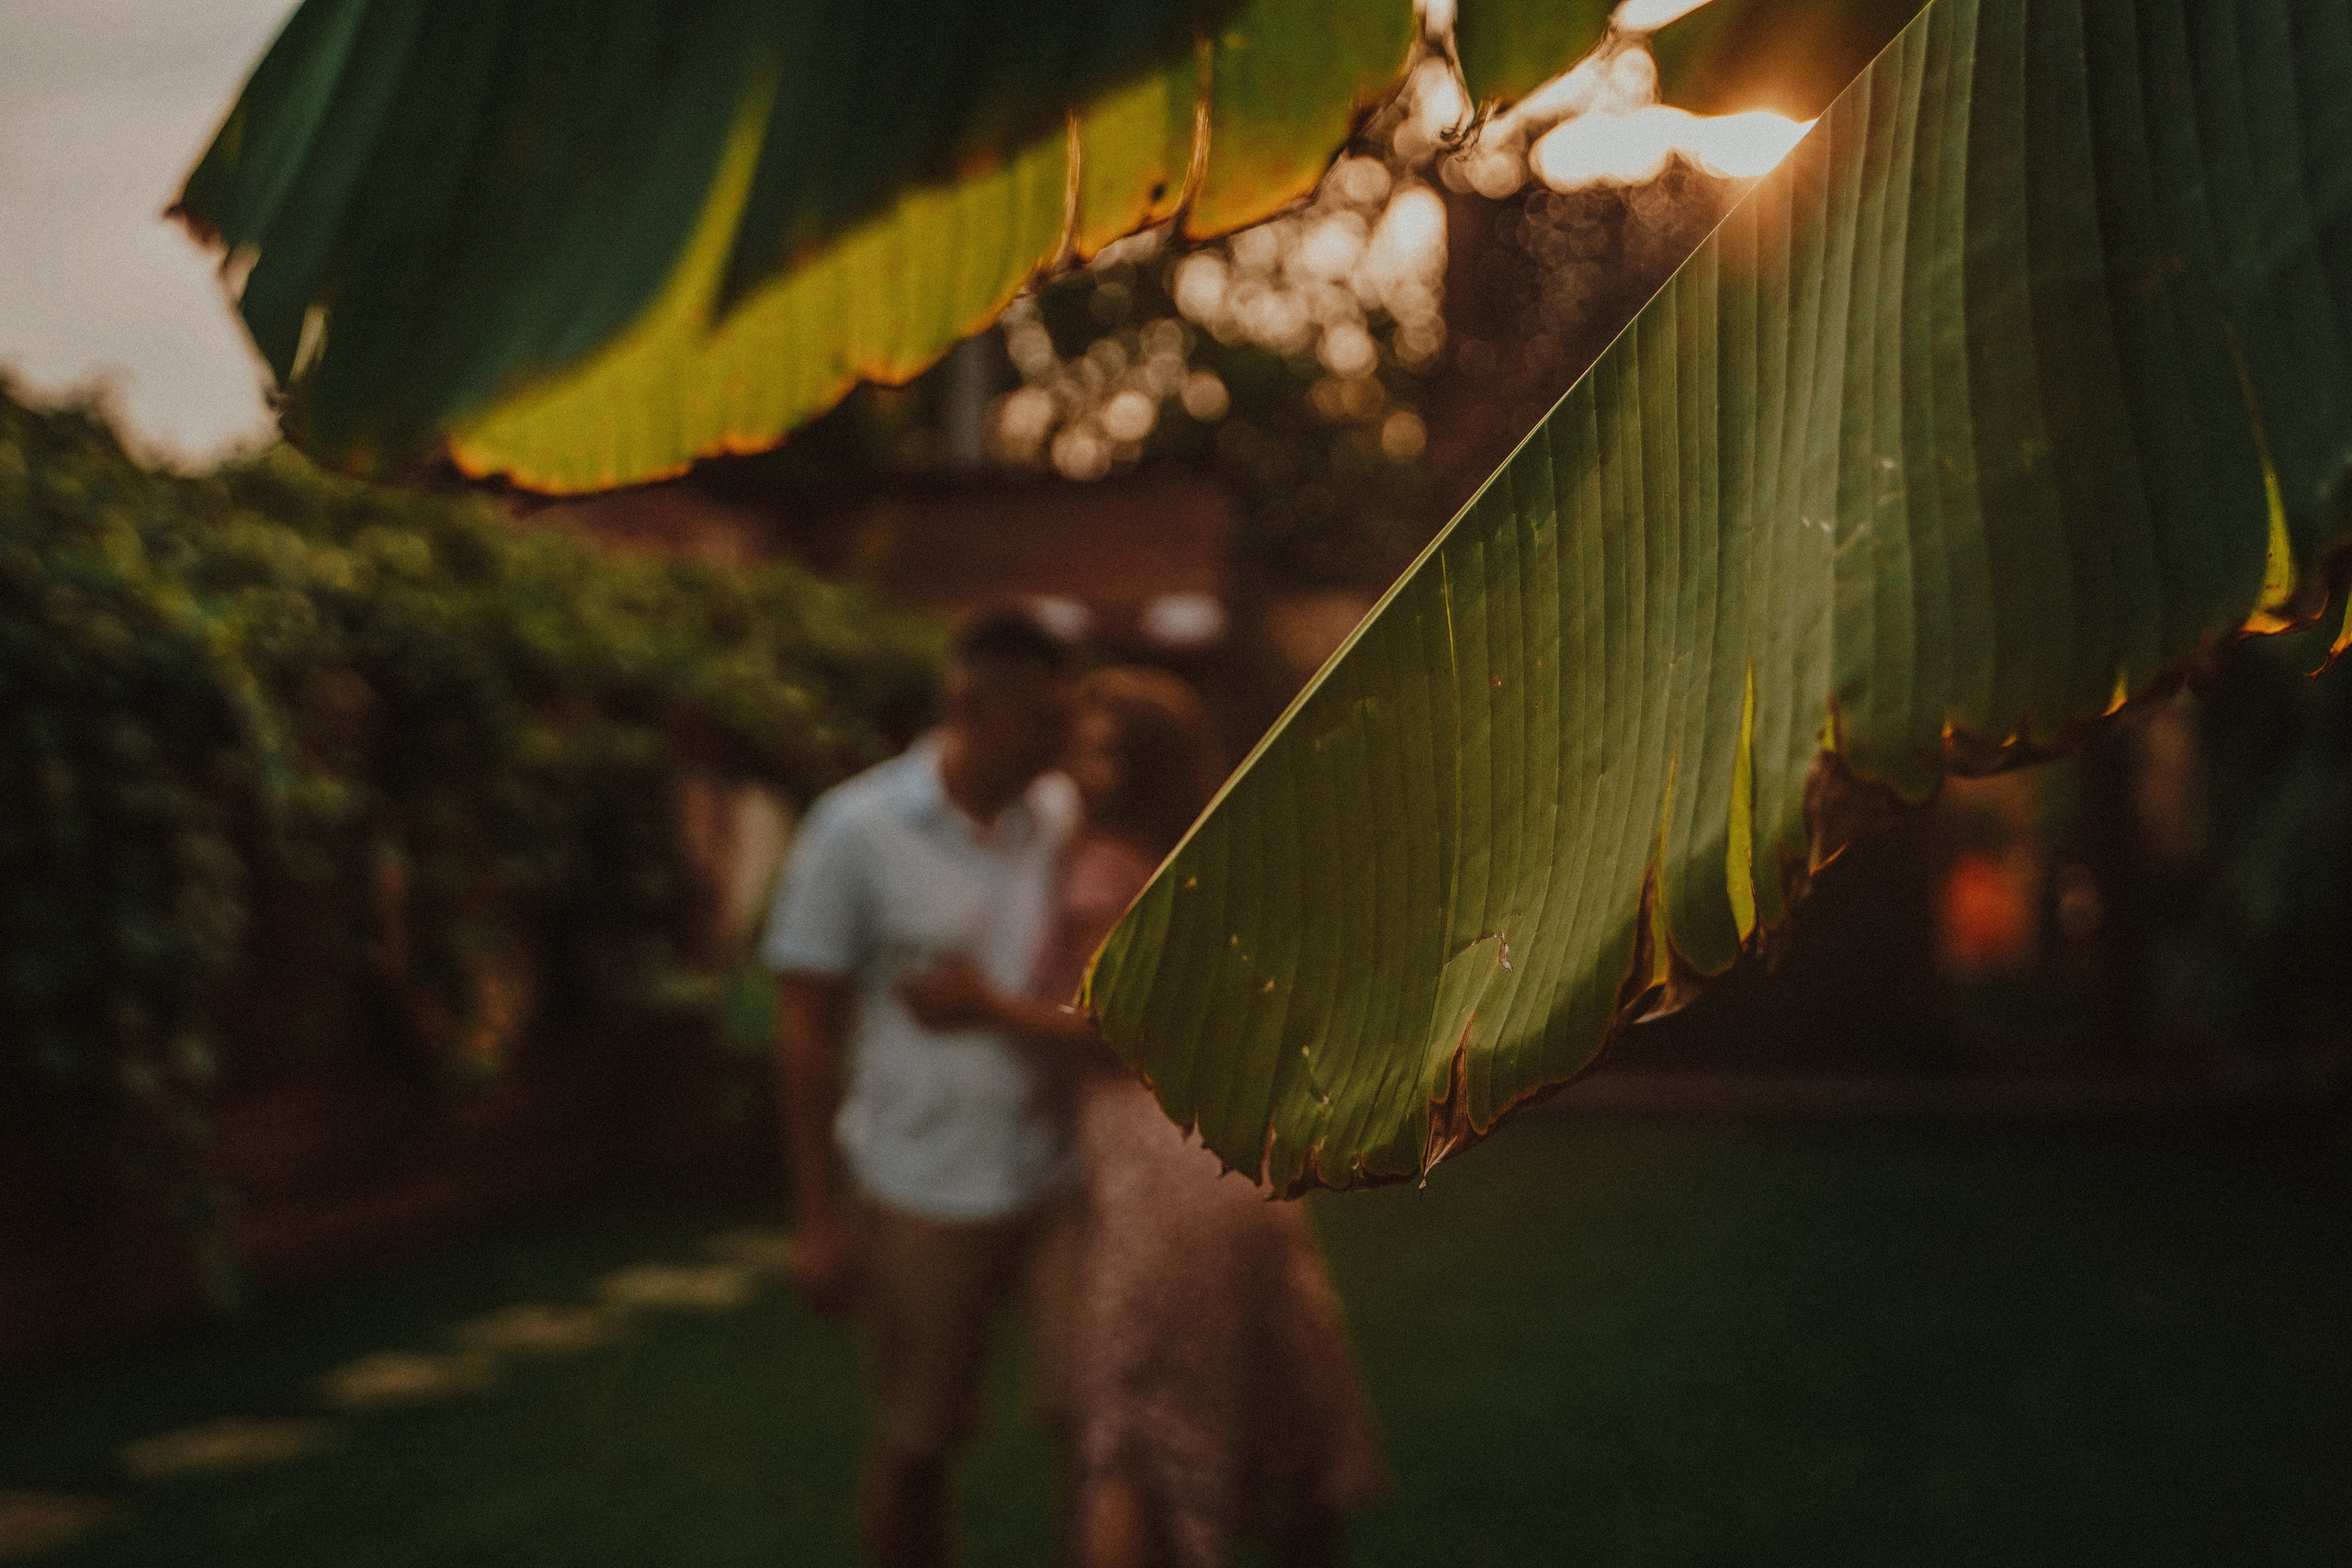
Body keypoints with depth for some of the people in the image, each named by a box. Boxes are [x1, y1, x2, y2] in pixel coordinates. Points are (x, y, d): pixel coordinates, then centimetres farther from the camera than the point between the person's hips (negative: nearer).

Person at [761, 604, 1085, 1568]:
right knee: (915, 1447, 10)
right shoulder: (856, 830, -7)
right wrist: (818, 1216, -6)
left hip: (1062, 1178, 3)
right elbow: (807, 1028, -4)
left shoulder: (1065, 815, 3)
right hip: (924, 1195, -2)